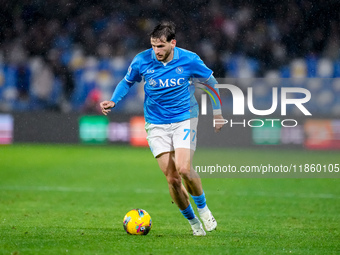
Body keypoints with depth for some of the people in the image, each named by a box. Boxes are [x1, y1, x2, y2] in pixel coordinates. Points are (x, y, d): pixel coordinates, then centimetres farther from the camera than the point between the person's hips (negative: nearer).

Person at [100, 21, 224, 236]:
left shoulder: (189, 60, -11)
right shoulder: (142, 61, -9)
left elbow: (210, 81, 7)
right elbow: (127, 82, 11)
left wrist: (217, 112, 10)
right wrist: (113, 101, -6)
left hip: (185, 120, -1)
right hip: (156, 124, 1)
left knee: (183, 169, -20)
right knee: (172, 178, -6)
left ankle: (203, 208, 7)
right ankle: (192, 221, 14)